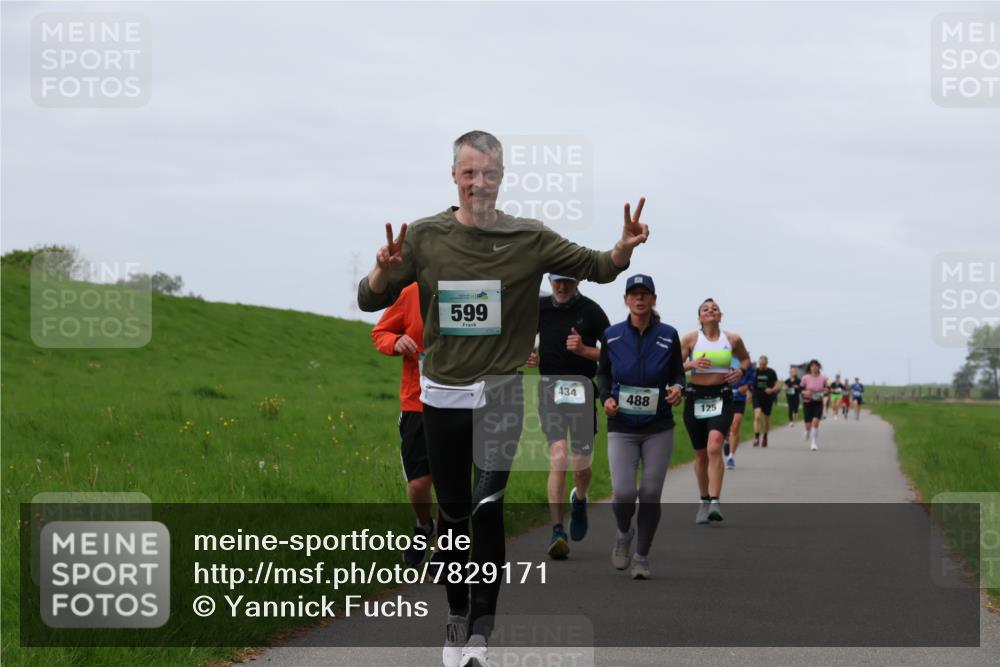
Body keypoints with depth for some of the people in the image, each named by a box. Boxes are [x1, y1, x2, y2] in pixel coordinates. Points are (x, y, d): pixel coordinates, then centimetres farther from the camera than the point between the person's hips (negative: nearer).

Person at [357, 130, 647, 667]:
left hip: (500, 391, -2)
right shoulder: (424, 236, 0)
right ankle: (457, 616, 25)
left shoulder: (529, 239, -2)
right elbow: (369, 301, 0)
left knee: (488, 507, -16)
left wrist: (623, 250, -22)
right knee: (452, 511, 10)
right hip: (442, 392, 2)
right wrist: (384, 271, -22)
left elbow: (595, 268, 0)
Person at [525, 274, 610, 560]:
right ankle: (557, 531, -17)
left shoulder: (590, 311, -3)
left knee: (581, 468, 5)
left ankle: (579, 501, 42)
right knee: (558, 457, -17)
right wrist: (529, 357, 0)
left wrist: (583, 350, -18)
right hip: (550, 391, 1)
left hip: (582, 392, -1)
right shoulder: (539, 308, 5)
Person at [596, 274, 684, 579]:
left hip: (659, 428, 0)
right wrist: (606, 398, -6)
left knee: (650, 494, 0)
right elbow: (603, 373, 12)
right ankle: (624, 532, 20)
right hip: (622, 428, 0)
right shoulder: (611, 336, 0)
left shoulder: (668, 335, -1)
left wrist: (677, 388, -14)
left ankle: (642, 557, 17)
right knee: (623, 493, -14)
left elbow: (678, 372, 8)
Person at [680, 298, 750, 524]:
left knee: (714, 447, -22)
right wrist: (692, 364, -18)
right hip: (695, 398, 1)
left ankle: (715, 502, -26)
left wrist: (741, 370, 0)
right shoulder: (690, 339, 0)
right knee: (701, 454, 9)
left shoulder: (733, 340, 4)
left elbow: (745, 358, 22)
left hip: (722, 398, -1)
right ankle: (704, 501, 28)